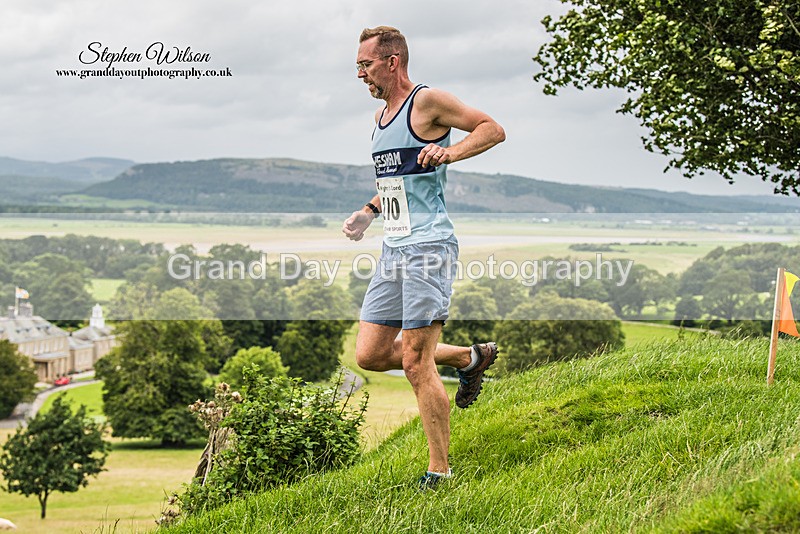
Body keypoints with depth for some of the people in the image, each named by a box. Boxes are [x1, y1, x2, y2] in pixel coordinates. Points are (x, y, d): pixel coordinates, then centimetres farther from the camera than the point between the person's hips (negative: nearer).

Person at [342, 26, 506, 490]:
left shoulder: (428, 102, -8)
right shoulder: (381, 115, 18)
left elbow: (494, 129, -7)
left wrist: (450, 152, -22)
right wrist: (370, 211, 20)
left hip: (428, 246, -9)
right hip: (394, 249, 9)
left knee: (416, 364, -9)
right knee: (370, 355, 7)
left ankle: (440, 472, 3)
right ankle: (470, 357, 24)